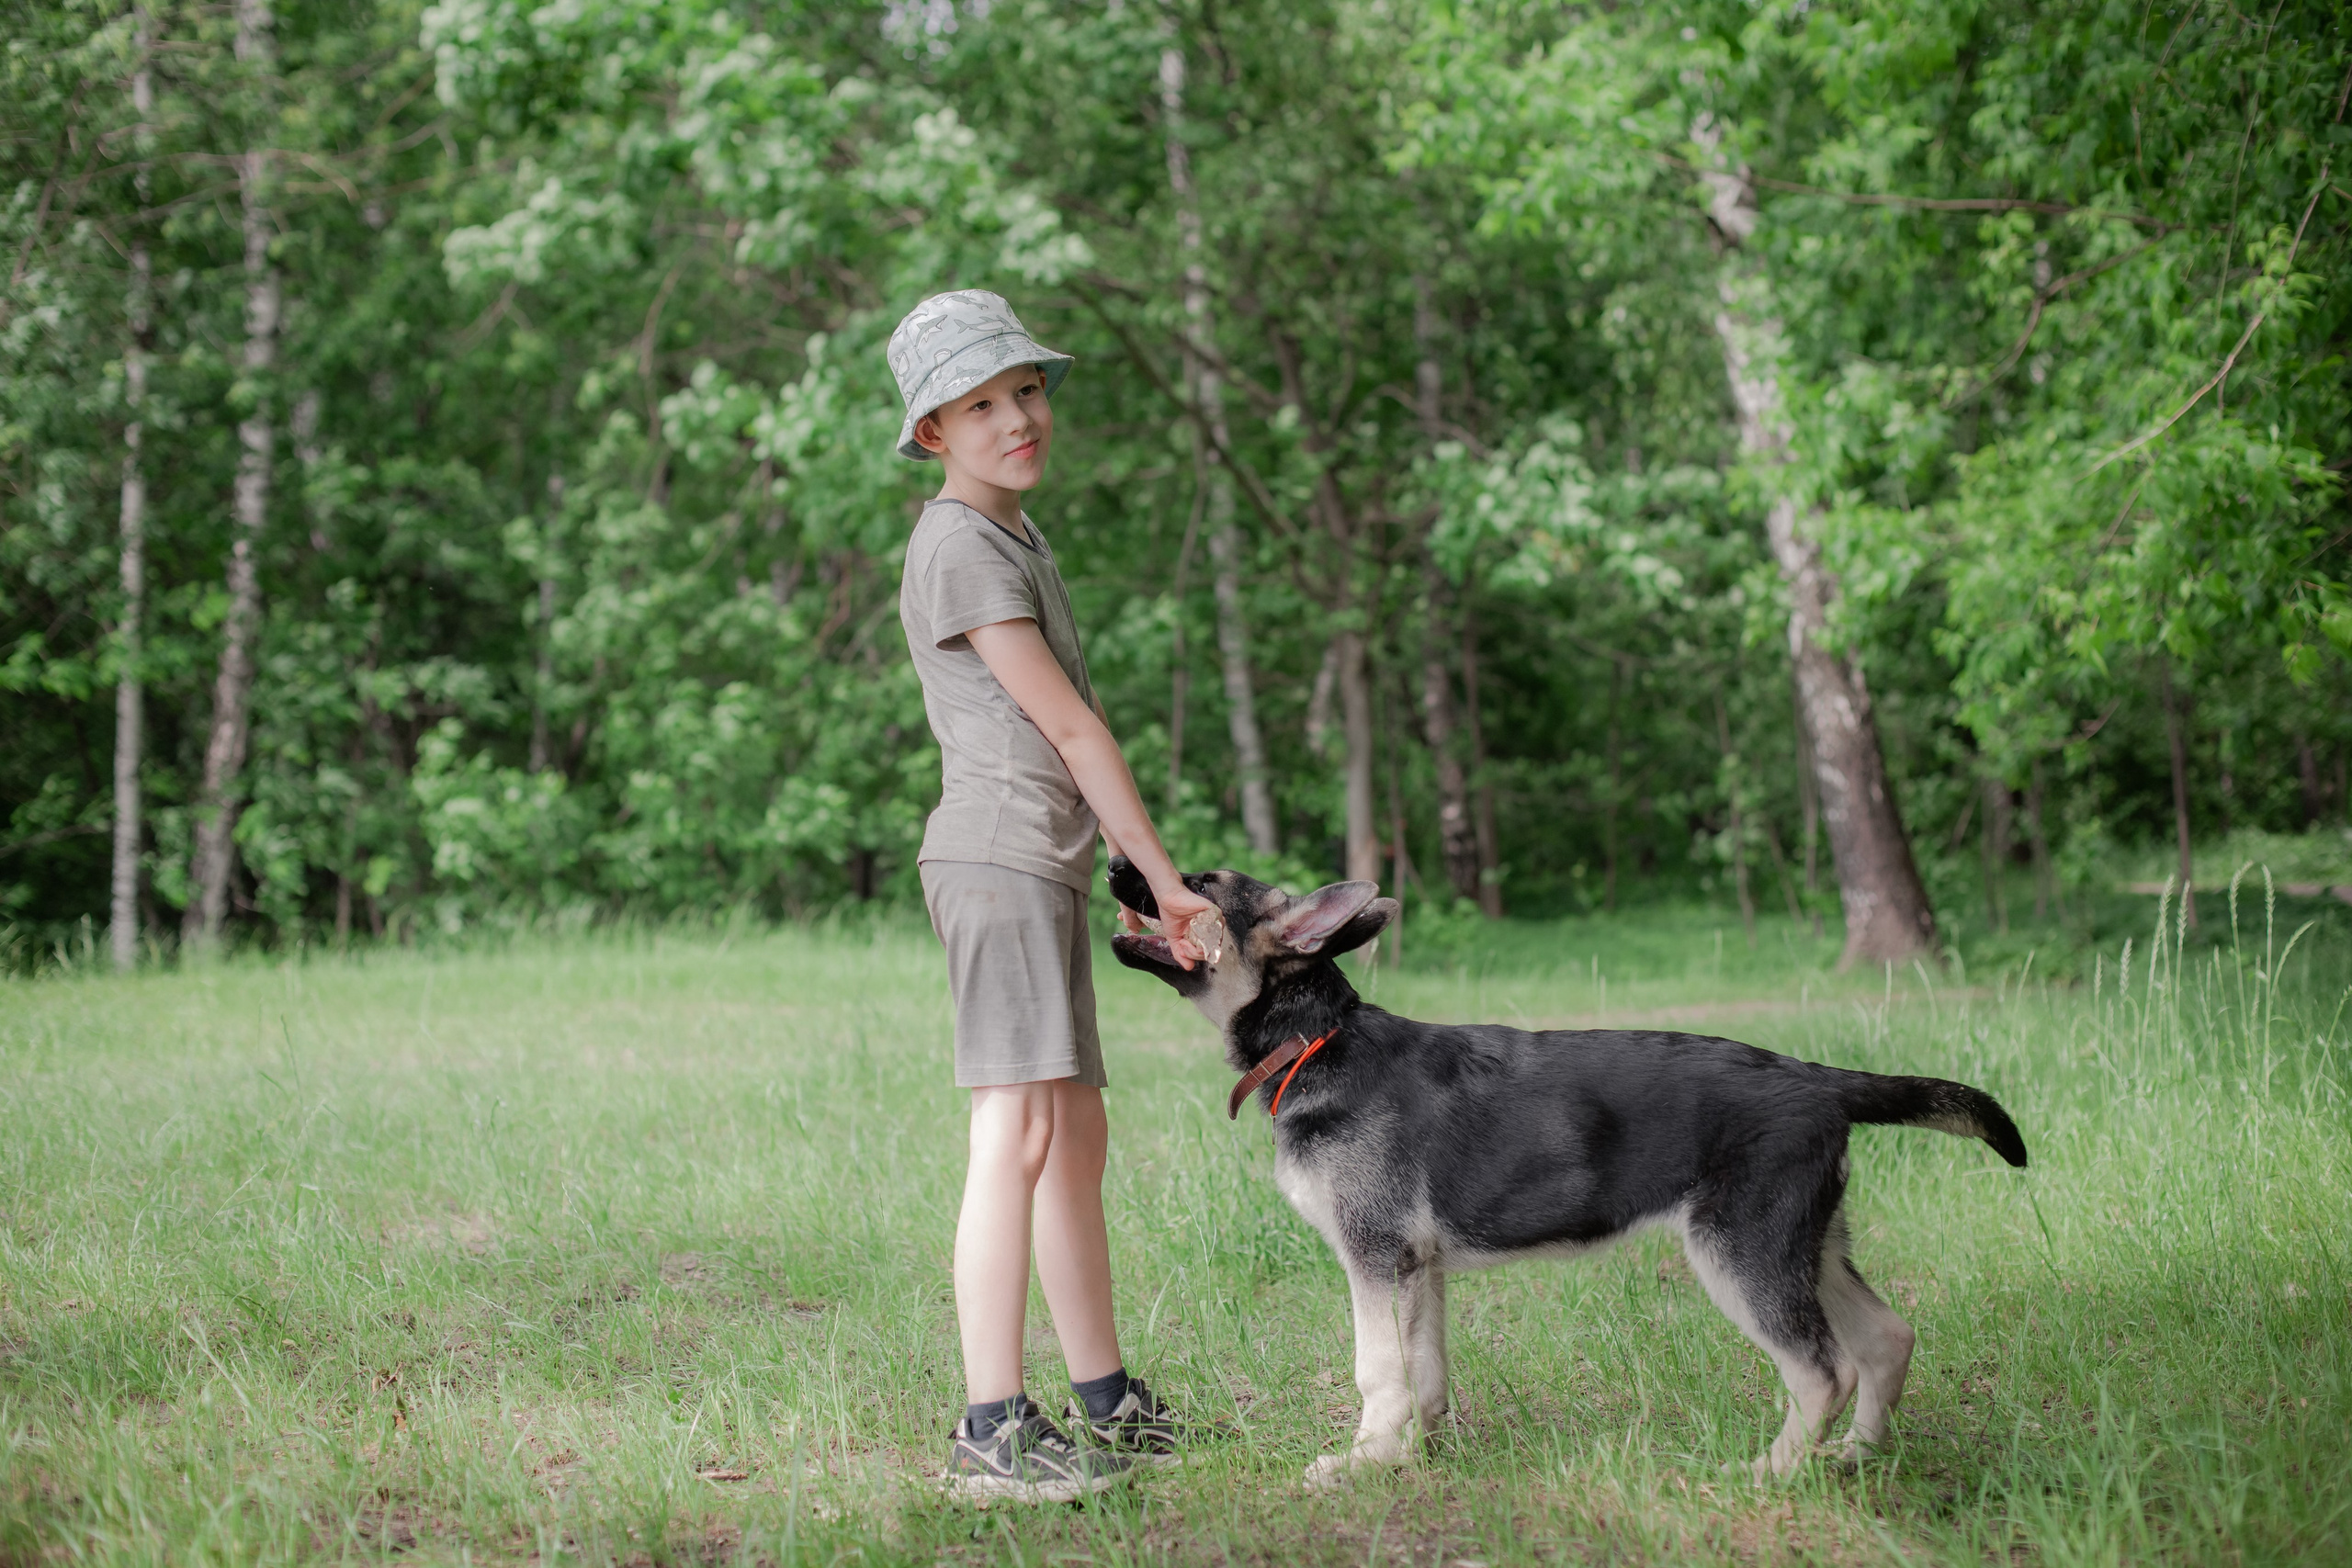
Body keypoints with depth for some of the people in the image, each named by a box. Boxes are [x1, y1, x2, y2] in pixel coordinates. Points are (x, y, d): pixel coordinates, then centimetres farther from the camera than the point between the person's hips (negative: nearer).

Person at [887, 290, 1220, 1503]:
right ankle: (990, 1431, -15)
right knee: (1019, 1134, -14)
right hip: (997, 859, -10)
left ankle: (1106, 1405, 20)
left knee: (1078, 1139, 12)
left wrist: (1138, 878, 14)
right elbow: (1070, 728, -10)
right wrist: (1166, 881, -7)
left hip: (1044, 869, 10)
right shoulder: (957, 546, -9)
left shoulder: (1018, 540, 21)